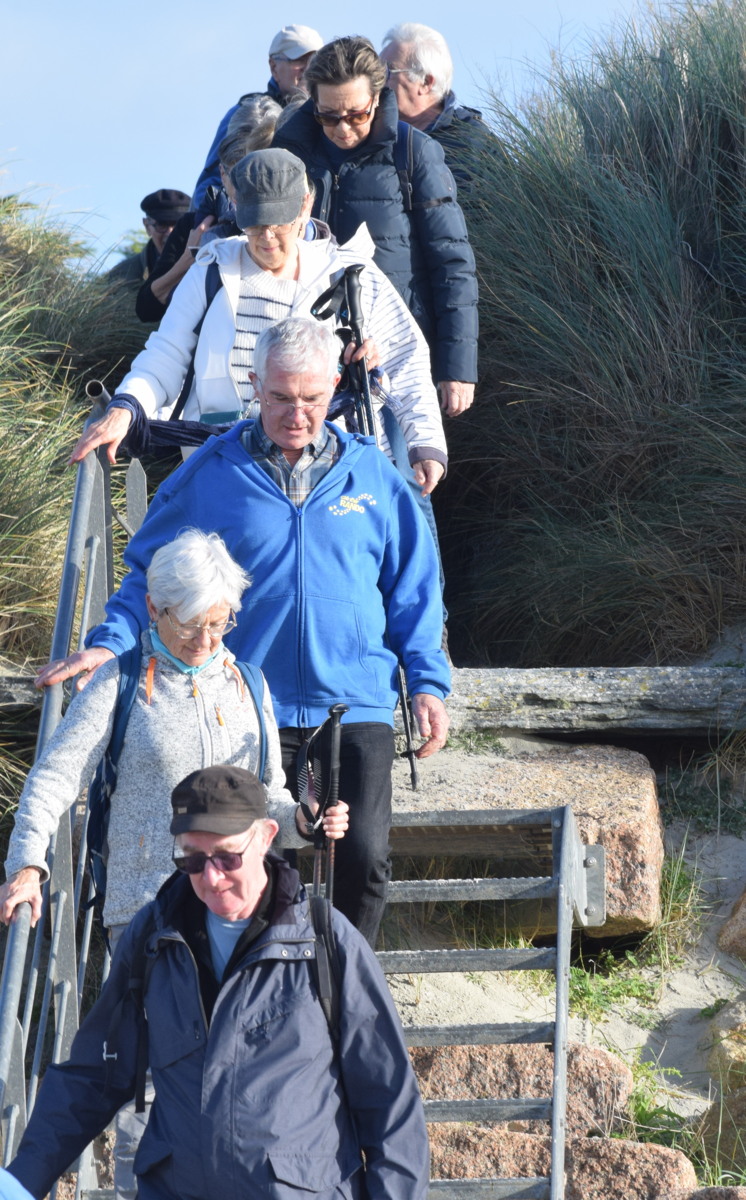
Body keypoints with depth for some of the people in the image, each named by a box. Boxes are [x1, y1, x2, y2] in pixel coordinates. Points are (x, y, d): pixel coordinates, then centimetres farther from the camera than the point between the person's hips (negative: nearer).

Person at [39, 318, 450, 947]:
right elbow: (151, 573, 8)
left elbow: (413, 587, 12)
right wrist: (109, 644, -7)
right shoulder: (211, 474, 2)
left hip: (358, 702, 1)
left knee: (365, 858, -4)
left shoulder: (372, 474, 7)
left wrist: (428, 682, 6)